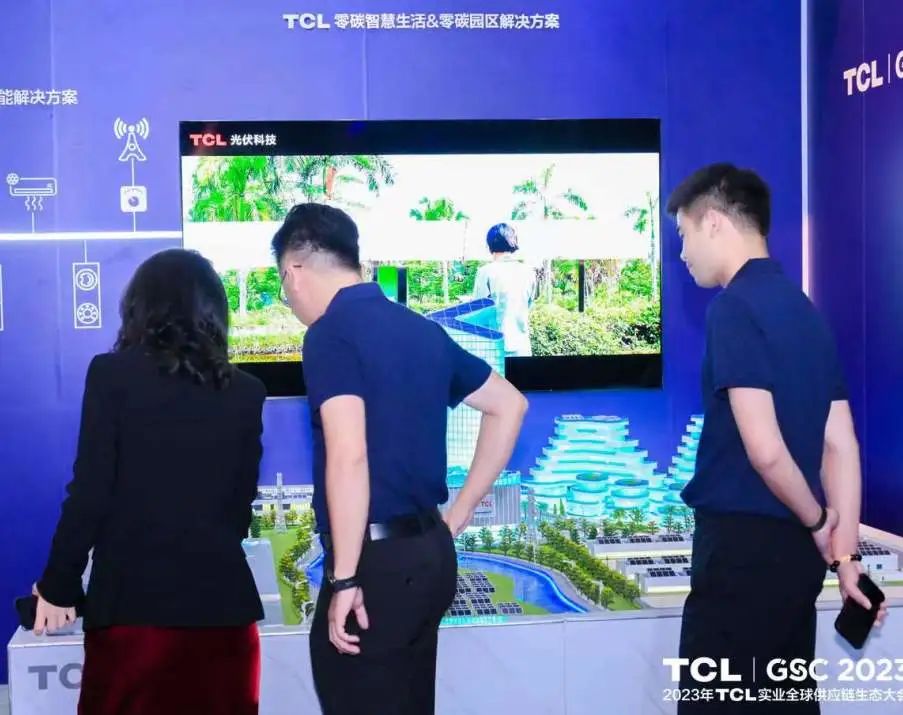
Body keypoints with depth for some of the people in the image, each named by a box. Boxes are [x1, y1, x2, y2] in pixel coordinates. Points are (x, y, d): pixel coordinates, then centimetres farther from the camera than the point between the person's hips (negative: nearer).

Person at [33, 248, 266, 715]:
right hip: (221, 598, 3)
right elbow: (242, 503, 11)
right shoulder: (246, 392, 5)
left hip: (132, 597, -3)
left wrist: (59, 586, 4)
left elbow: (90, 494, -7)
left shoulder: (112, 374, -4)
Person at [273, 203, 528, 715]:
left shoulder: (330, 333, -12)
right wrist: (460, 513, 19)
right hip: (430, 552, 8)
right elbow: (509, 406, 19)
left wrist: (344, 578, -19)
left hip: (378, 559, -8)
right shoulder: (422, 328, 11)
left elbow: (349, 457, -23)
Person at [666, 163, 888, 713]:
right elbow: (840, 443, 11)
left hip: (744, 543, -9)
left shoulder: (735, 305, -14)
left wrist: (818, 522, -5)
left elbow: (764, 449, -21)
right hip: (795, 546, 9)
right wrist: (845, 547, 10)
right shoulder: (805, 309, 12)